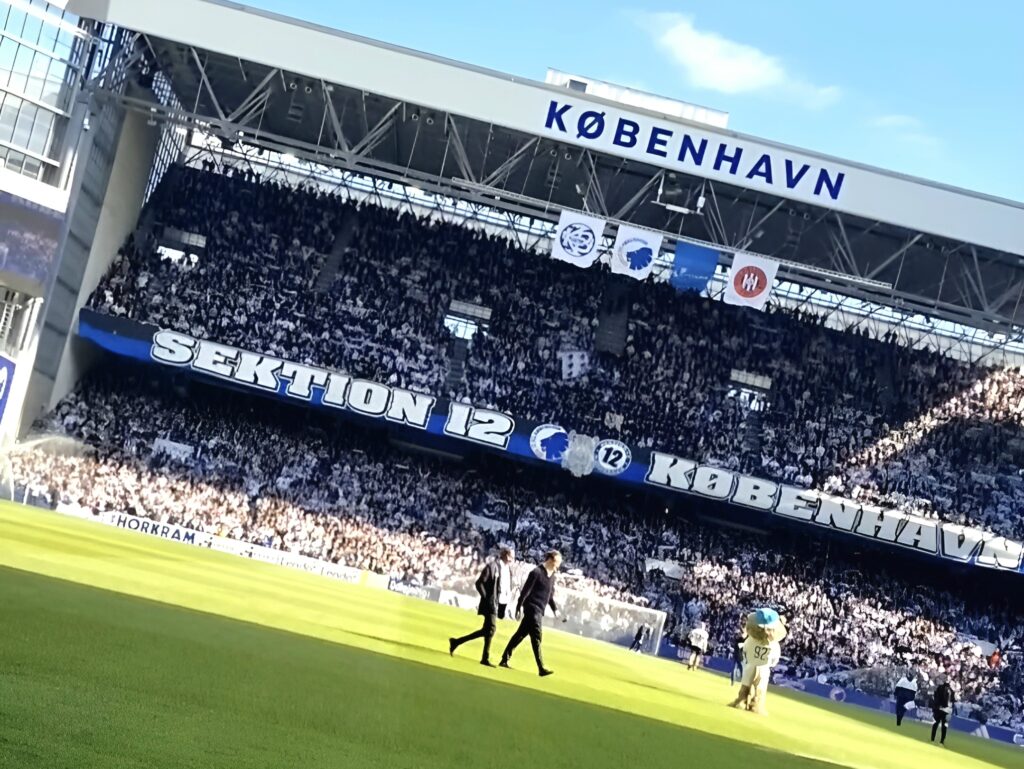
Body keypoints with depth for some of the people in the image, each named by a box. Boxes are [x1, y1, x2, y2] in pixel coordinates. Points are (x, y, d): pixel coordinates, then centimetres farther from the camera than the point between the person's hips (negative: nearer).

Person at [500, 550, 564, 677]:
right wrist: (520, 606, -16)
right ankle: (541, 668, -15)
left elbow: (550, 596, 21)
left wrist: (555, 609, 10)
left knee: (520, 634, 13)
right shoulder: (536, 572, -12)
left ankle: (504, 660, 21)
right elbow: (525, 590, -13)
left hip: (540, 611, 8)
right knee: (536, 637, -11)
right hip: (532, 608, -8)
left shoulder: (551, 576, 13)